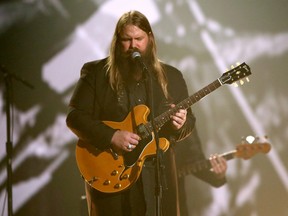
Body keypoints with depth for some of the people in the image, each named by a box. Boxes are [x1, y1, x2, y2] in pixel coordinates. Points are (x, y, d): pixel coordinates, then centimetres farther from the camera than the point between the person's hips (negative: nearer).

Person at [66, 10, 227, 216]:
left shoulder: (171, 76, 9)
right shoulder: (96, 72, 0)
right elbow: (75, 116, -6)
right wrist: (111, 136, -18)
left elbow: (190, 120, 11)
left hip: (159, 177, 3)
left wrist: (181, 124, -12)